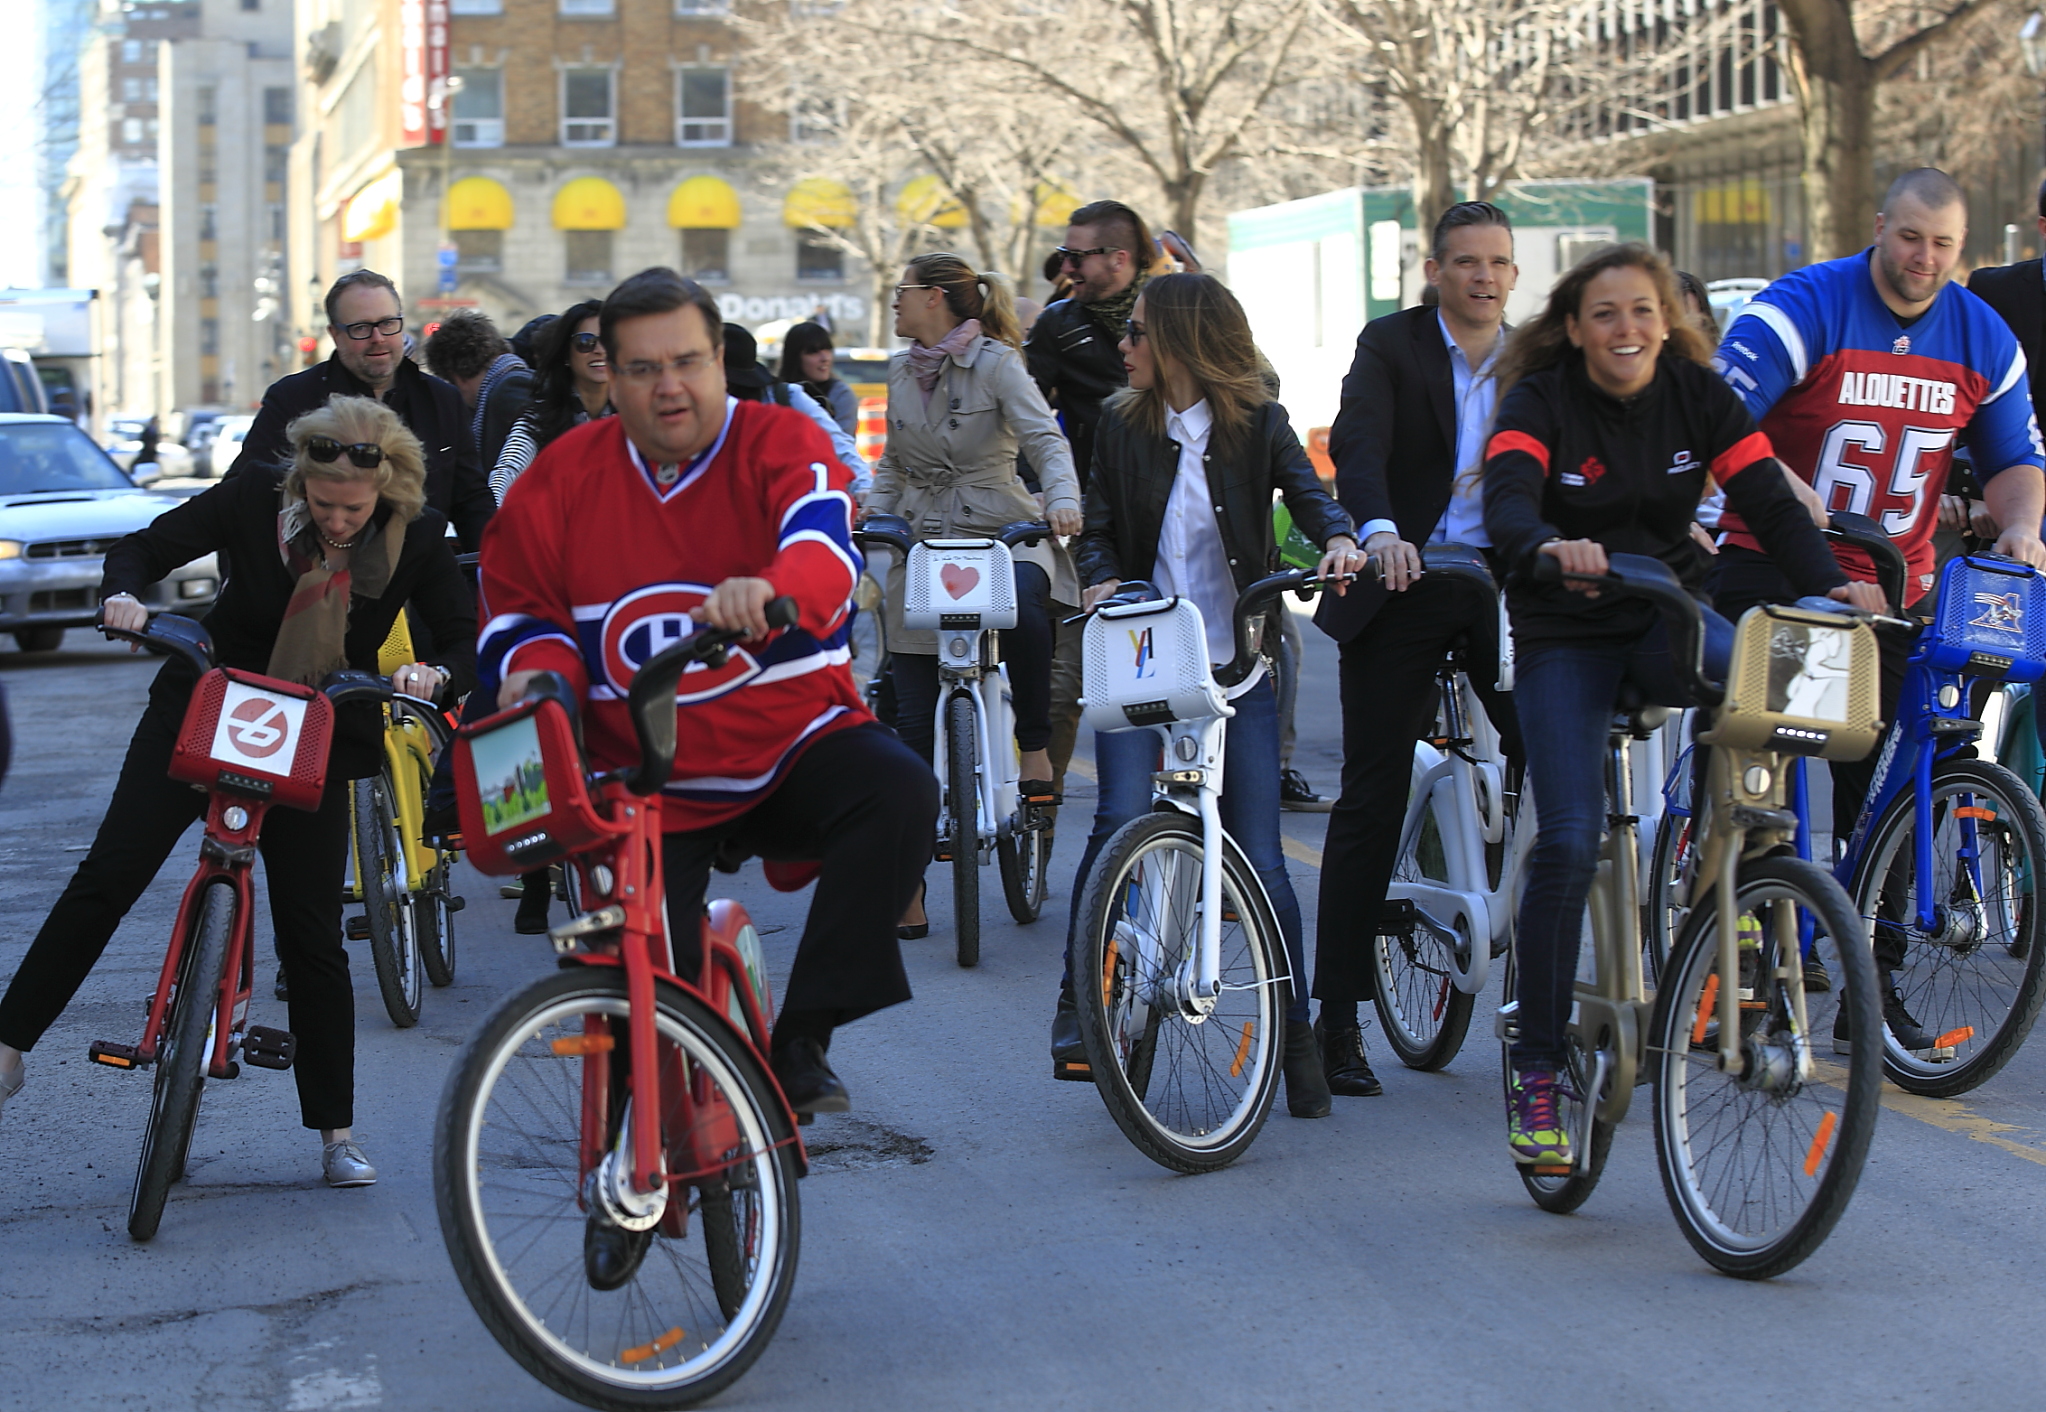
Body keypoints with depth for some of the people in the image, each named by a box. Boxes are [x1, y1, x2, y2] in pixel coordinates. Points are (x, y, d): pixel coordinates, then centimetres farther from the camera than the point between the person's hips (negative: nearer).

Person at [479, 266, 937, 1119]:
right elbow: (521, 609, 11)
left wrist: (769, 593, -53)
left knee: (898, 794, -31)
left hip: (792, 745, -1)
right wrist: (536, 669, -14)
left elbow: (824, 545, -29)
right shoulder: (561, 480, 1)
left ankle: (801, 1038, -22)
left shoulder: (781, 444, -8)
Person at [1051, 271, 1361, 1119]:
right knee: (1120, 822, -20)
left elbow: (1304, 491, -10)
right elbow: (1099, 527, 6)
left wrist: (1339, 540, -33)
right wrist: (1100, 578, -16)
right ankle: (1078, 1003, -10)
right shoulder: (1123, 428, 7)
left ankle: (1297, 1034, 9)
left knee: (1260, 858, -2)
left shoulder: (1257, 425, 2)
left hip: (1237, 669, -1)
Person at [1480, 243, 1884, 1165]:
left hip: (1668, 612, 2)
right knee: (1570, 842, -14)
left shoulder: (1699, 396, -4)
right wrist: (1548, 548, -54)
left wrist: (1828, 581, -32)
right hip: (1564, 635, -2)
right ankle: (1534, 1071, -2)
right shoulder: (1540, 402, -12)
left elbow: (1768, 500, -13)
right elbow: (1506, 500, -31)